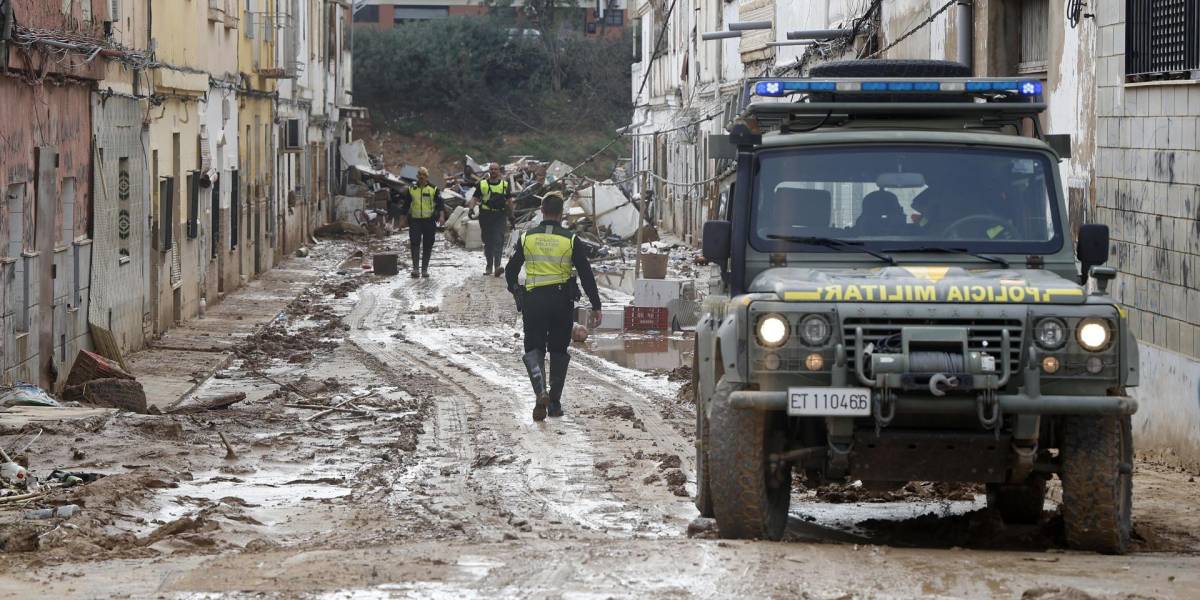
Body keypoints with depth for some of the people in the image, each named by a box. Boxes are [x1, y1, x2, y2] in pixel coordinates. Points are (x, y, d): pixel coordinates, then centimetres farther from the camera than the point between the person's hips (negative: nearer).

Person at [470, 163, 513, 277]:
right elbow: (474, 198, 3)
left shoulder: (505, 184, 10)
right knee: (487, 242, 7)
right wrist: (471, 209, -14)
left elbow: (509, 201, 16)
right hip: (485, 216, 1)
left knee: (498, 241, -15)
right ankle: (489, 266, 18)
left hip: (500, 216, -1)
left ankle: (497, 266, -24)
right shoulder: (482, 184, 8)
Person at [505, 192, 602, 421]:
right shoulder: (570, 240, -3)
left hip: (533, 300, 0)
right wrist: (596, 306, 2)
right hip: (562, 300, 0)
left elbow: (510, 271, 9)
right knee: (558, 351, 14)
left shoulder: (527, 238, 1)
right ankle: (555, 403, 15)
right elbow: (586, 275, -3)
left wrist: (516, 291, 29)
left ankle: (541, 392, -21)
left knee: (534, 349, 5)